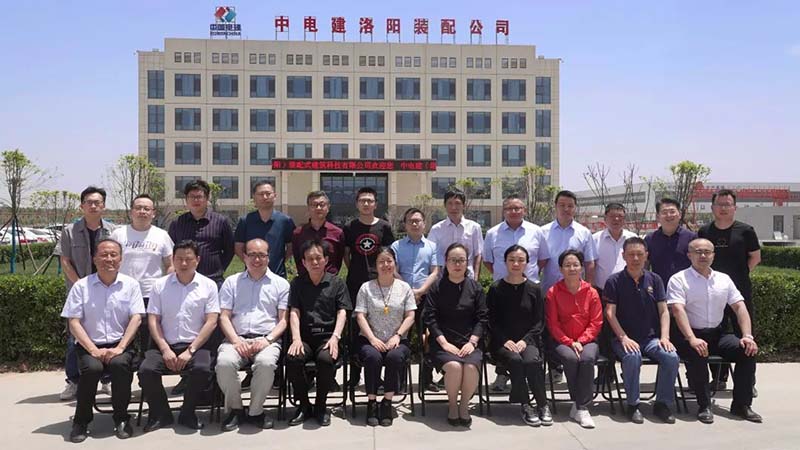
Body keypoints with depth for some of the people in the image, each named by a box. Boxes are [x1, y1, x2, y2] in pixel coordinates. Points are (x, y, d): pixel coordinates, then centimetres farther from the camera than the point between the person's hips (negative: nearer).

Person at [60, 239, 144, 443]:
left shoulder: (130, 284, 6)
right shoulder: (81, 286, 5)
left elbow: (136, 318, -2)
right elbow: (74, 322, -1)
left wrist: (120, 347, -15)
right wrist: (94, 350, -13)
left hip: (120, 345, 0)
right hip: (90, 346, 0)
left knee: (120, 364, -31)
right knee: (92, 368, -31)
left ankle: (121, 418, -11)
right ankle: (81, 421, -8)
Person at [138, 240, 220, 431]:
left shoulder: (208, 285, 4)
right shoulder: (160, 285, 9)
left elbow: (211, 322, -3)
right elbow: (153, 320, 5)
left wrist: (190, 350, -11)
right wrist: (165, 349, -8)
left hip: (195, 345, -2)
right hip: (165, 345, 2)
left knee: (202, 369, -31)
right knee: (146, 370, -25)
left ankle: (187, 414, -3)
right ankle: (160, 414, 2)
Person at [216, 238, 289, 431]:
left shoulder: (280, 284, 13)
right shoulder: (232, 282, 17)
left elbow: (284, 320, 7)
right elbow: (224, 317, 9)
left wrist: (267, 339, -10)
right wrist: (236, 340, -8)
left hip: (267, 339, -1)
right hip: (237, 338, 2)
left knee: (266, 363, -35)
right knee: (224, 362, -31)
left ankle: (256, 411, -11)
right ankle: (235, 409, -7)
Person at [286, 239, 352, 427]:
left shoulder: (337, 283, 10)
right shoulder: (298, 283, 15)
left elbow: (342, 313, 2)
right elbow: (294, 312, 5)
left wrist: (335, 337, -14)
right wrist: (296, 339, -12)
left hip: (327, 336, -1)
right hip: (305, 337, 2)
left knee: (326, 359, -34)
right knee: (292, 358, -30)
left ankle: (320, 405, -8)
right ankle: (304, 404, -5)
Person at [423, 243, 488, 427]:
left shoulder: (475, 288, 10)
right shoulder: (437, 288, 5)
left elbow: (482, 318, 6)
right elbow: (429, 317, -1)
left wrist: (472, 342, -7)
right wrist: (444, 342, -12)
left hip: (469, 343, 1)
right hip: (443, 343, -1)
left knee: (472, 367, -29)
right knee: (454, 366, -31)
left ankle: (464, 405, -2)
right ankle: (452, 405, -4)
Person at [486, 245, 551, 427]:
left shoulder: (534, 289, 7)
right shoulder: (496, 289, 4)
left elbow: (539, 322, 5)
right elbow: (491, 321, 2)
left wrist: (525, 340, -10)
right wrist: (505, 340, -13)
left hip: (528, 340, 1)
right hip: (502, 341, -1)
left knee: (532, 360, -30)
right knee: (515, 360, -31)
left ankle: (542, 405, -12)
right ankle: (526, 406, -16)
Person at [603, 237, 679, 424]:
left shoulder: (654, 279, 10)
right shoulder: (614, 281, 0)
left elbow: (664, 311, 8)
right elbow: (610, 313, -5)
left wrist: (664, 337, -6)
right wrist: (624, 338, -16)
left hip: (651, 337, 3)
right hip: (624, 338, -3)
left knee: (671, 357, -24)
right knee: (632, 356, -34)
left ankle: (663, 403, -4)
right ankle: (633, 405, -13)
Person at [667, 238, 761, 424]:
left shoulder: (724, 279, 13)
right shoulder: (679, 279, -3)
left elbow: (740, 307, 7)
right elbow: (678, 310, -17)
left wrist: (747, 336, -9)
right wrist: (692, 339, -30)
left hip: (717, 333, 5)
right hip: (689, 335, -5)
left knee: (747, 350, -18)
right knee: (698, 354, -34)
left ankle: (741, 404, -5)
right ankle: (704, 406, -17)